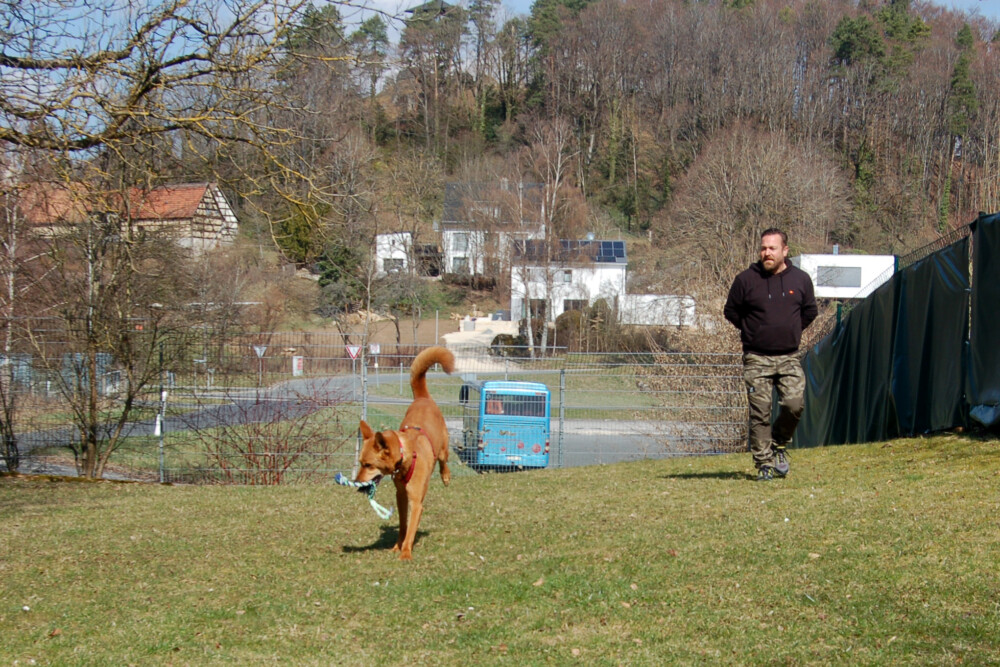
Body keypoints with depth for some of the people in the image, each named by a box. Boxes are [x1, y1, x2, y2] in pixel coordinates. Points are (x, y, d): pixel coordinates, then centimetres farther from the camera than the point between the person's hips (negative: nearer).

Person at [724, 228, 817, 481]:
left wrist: (792, 331, 13)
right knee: (760, 412, -4)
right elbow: (731, 311, 10)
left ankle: (779, 444, 15)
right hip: (756, 359, -1)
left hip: (789, 357, 1)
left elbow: (809, 312, 18)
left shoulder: (801, 279, 4)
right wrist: (752, 331, 10)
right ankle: (763, 463, 4)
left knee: (794, 404, -12)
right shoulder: (746, 280, -2)